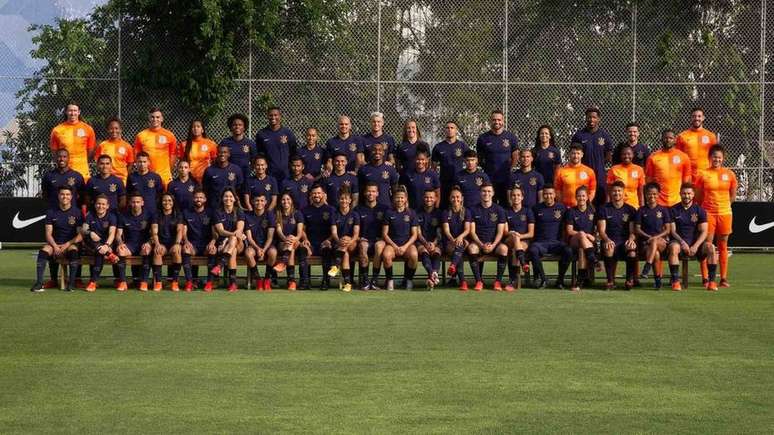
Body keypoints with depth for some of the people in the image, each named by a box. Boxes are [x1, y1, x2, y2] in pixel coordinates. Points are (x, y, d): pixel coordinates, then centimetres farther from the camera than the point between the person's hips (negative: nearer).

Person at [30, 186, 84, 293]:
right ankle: (39, 283, -33)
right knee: (44, 251, -30)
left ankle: (71, 283, -32)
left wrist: (67, 244, -15)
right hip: (55, 243, 2)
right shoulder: (51, 212, 7)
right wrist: (55, 246, -16)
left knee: (74, 250, -36)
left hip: (71, 244, -1)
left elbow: (81, 235, -2)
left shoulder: (77, 212, 2)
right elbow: (48, 234, 3)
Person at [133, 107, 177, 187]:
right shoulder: (141, 136, 5)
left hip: (165, 177, 0)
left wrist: (168, 171, 5)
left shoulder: (169, 135, 4)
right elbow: (136, 156, 10)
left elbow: (173, 156, 9)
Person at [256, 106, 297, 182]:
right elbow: (259, 153, 13)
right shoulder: (261, 134, 5)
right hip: (268, 174, 0)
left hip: (285, 173, 0)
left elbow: (293, 153, 9)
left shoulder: (287, 133, 3)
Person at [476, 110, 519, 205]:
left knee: (505, 204, 1)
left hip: (506, 178, 0)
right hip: (489, 178, 0)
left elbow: (515, 157, 10)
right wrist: (486, 167, 4)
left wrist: (508, 168, 2)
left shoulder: (511, 137, 5)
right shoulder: (483, 138, 5)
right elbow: (479, 158, 14)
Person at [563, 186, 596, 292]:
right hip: (574, 241, -1)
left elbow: (597, 230, 16)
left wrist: (593, 237, -4)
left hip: (590, 242, 1)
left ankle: (580, 279, -37)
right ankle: (593, 260, -43)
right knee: (581, 234, -37)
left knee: (582, 249, -37)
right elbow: (569, 231, 0)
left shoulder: (592, 211, 13)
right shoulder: (571, 212, 9)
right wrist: (585, 235, -11)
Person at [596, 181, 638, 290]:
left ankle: (630, 280, -14)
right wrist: (607, 240, -19)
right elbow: (601, 230, 3)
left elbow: (633, 231, 8)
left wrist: (631, 239, -17)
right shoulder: (604, 209, 11)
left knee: (632, 249, -35)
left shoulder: (630, 210, 14)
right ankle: (610, 280, -25)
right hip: (610, 240, -1)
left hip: (625, 241, 1)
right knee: (608, 249, -37)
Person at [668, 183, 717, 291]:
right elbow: (672, 231, 0)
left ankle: (712, 281, -23)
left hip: (696, 242, 2)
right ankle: (675, 281, -36)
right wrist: (682, 242, -18)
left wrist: (696, 246, -16)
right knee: (674, 247, -37)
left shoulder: (699, 210, 8)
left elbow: (703, 232, 1)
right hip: (679, 241, -2)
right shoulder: (674, 210, 5)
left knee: (710, 247, -27)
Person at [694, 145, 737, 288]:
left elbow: (733, 195, 12)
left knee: (723, 246, 7)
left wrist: (722, 205, 9)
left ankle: (724, 278, 10)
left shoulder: (729, 174, 4)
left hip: (725, 213, 2)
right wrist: (707, 205, 5)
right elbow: (698, 195, 5)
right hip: (708, 213, -2)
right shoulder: (703, 174, -1)